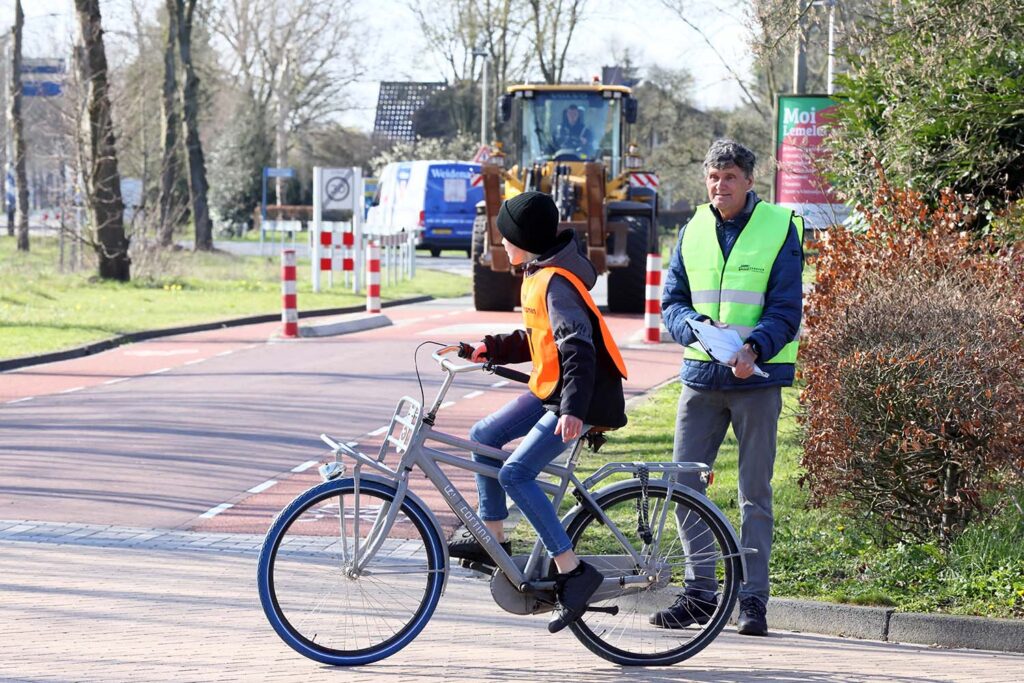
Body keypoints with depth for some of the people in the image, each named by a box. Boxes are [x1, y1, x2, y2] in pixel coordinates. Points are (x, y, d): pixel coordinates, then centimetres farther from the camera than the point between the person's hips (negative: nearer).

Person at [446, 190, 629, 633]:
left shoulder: (555, 283, -19)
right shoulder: (538, 276, 12)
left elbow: (578, 347, -28)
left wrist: (573, 409, -36)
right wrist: (491, 349, 13)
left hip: (582, 398, -10)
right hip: (551, 390, 10)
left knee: (515, 474, -18)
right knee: (485, 436, 13)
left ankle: (572, 571, -17)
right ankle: (492, 538, 21)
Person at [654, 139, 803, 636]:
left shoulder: (779, 228, -2)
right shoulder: (692, 231, 10)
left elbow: (786, 308, -7)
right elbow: (671, 301, 9)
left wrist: (754, 347, -25)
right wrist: (693, 325, -14)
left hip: (757, 377, -4)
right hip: (700, 374, 4)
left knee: (754, 492, 1)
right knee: (684, 484, 1)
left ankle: (753, 599, 7)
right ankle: (699, 592, 11)